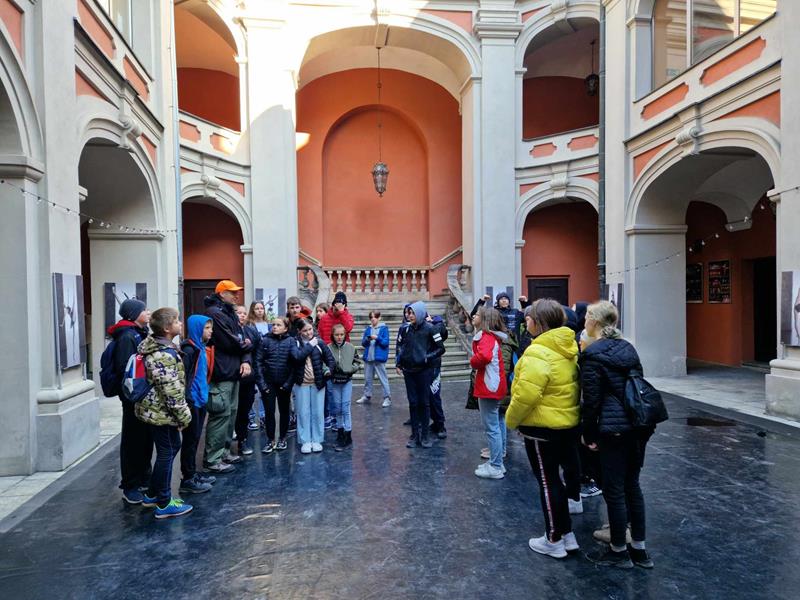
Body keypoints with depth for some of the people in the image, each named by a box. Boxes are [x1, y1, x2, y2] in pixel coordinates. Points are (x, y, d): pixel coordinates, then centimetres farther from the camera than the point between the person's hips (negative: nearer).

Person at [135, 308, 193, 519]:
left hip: (157, 409, 10)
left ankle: (153, 494, 33)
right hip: (162, 412, -10)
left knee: (173, 447, 21)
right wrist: (184, 415, -17)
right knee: (166, 453, 1)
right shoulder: (164, 355, -25)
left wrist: (180, 413, 23)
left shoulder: (158, 347, 9)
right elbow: (171, 390, -25)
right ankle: (164, 504, 14)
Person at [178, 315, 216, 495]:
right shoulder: (189, 349, -16)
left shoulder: (202, 348, 11)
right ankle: (187, 480, 9)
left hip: (201, 399, 9)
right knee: (190, 439, 0)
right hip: (192, 400, -9)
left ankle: (193, 473, 27)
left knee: (195, 438, 16)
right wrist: (187, 400, -23)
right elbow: (183, 376, -21)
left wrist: (204, 393, 15)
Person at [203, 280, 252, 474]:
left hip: (233, 371, 10)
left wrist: (245, 360, -6)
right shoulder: (214, 312, -13)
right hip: (221, 373, -10)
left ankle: (222, 451, 26)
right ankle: (212, 459, 3)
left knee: (231, 413, 15)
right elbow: (229, 343, -20)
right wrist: (246, 345, -1)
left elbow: (241, 339, 11)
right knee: (221, 414, -6)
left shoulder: (231, 313, 16)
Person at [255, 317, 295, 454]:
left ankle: (282, 439, 27)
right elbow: (258, 361, -4)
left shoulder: (291, 341, -4)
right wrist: (261, 382, -10)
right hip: (268, 383, 0)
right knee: (269, 411, 4)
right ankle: (270, 441, 17)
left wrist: (288, 383, -11)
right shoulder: (265, 340, -2)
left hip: (284, 383, 0)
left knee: (284, 411, 12)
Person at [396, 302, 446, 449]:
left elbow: (441, 348, -4)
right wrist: (399, 363, 9)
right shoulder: (405, 329, 1)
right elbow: (399, 345, 16)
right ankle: (414, 434, 17)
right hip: (409, 371, 3)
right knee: (413, 403, 8)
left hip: (424, 371, -3)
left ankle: (424, 435, 14)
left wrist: (427, 358, -13)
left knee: (424, 403, 3)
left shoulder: (429, 329, -9)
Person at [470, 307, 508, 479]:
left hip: (488, 387, -10)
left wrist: (472, 362, -16)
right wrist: (477, 362, 4)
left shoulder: (486, 337, -17)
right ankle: (496, 462, 26)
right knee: (495, 425, 16)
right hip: (494, 386, 10)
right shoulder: (493, 336, 14)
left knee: (491, 428, -3)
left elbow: (484, 356, -35)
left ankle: (496, 468, 5)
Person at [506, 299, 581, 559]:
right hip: (569, 423, 8)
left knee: (548, 482, 5)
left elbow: (526, 394, -26)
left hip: (542, 428, -8)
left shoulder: (538, 353, -24)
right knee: (555, 478, 21)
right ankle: (567, 534, 34)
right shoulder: (569, 348, 3)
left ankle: (554, 540, 19)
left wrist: (511, 419, -10)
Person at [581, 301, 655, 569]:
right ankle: (639, 548, 27)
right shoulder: (627, 348, 10)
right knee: (632, 485, 17)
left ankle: (619, 551, 18)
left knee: (614, 490, 5)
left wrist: (589, 435, -4)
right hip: (637, 426, 8)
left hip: (613, 429, -8)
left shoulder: (592, 354, -12)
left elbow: (592, 400, -13)